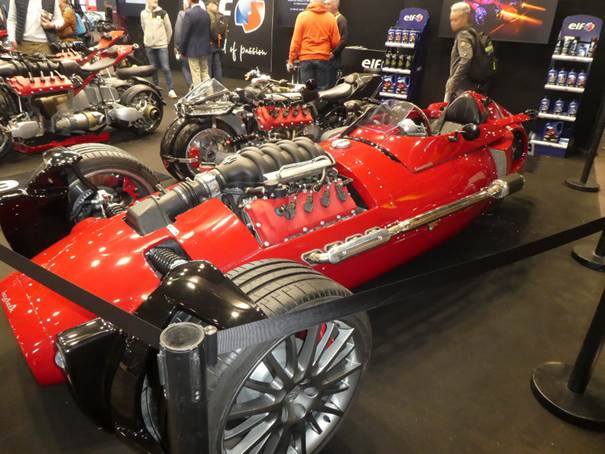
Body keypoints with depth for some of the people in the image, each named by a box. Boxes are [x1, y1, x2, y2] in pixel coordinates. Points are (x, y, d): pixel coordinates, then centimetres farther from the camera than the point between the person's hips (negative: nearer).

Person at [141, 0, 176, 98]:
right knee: (154, 68, 9)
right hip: (149, 46, 3)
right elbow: (144, 28, 17)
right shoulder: (143, 13, 3)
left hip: (162, 45, -3)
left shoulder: (162, 13, -4)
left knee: (166, 68, -8)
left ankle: (171, 89, -5)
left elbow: (169, 29, 4)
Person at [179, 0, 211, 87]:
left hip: (193, 49, -6)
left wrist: (182, 49, -5)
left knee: (196, 75, 1)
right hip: (205, 48, 6)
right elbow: (208, 31, 10)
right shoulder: (206, 13, 4)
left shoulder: (189, 13, -14)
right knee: (205, 73, 14)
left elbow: (185, 33, -14)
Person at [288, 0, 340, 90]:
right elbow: (336, 42, 3)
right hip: (323, 58, 1)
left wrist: (291, 60, 3)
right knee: (322, 89, 6)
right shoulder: (331, 17, 2)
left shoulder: (302, 16, 0)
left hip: (306, 58, 0)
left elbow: (296, 40, -2)